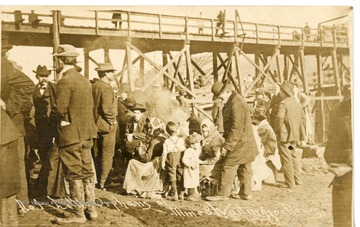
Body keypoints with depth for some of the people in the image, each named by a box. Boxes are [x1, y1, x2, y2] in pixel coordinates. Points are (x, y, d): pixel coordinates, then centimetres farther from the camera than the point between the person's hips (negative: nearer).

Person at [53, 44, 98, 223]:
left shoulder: (65, 82, -16)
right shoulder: (84, 80, 9)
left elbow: (60, 109, -19)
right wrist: (81, 120, 12)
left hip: (71, 134, -8)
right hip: (86, 132, 8)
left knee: (74, 174, 1)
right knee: (86, 171, 14)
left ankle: (78, 214, 9)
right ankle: (90, 208, 22)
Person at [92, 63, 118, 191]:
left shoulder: (93, 87, 10)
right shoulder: (106, 88, -16)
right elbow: (106, 108, -24)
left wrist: (94, 120, 14)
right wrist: (112, 121, -12)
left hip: (95, 124, 9)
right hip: (106, 125, -8)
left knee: (97, 155, 16)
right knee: (107, 155, 0)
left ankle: (95, 181, 22)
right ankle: (102, 183, 2)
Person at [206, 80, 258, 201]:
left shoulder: (236, 103, -22)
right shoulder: (232, 101, 11)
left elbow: (237, 128, -25)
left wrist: (227, 146, -21)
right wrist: (226, 139, 20)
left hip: (240, 142, -10)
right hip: (244, 142, 10)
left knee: (229, 167, -4)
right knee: (244, 168, 13)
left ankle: (223, 194, 3)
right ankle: (245, 193, 20)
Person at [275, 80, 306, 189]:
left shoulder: (283, 104, -16)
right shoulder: (297, 103, 10)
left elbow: (279, 119, -24)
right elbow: (303, 118, 16)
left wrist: (278, 132, -10)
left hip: (285, 136, -9)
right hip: (294, 136, 9)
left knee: (287, 159, -1)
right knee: (294, 157, 19)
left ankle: (290, 183, 4)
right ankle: (297, 180, 28)